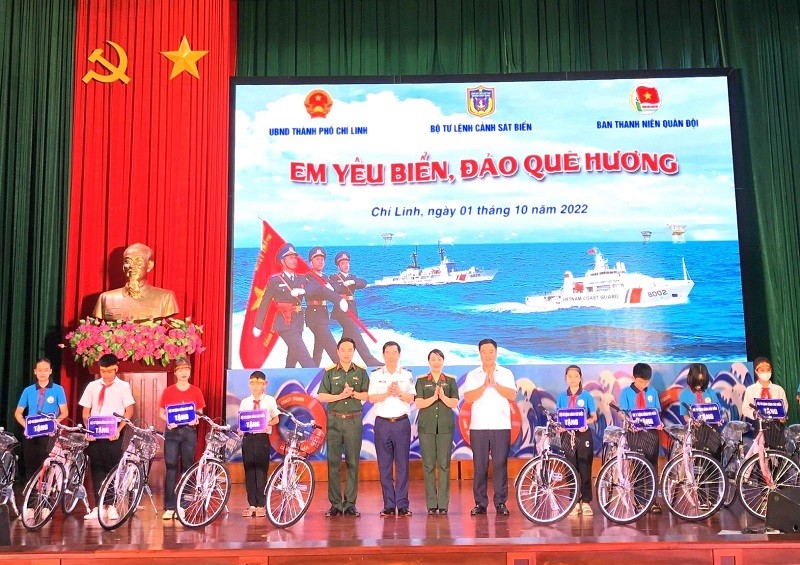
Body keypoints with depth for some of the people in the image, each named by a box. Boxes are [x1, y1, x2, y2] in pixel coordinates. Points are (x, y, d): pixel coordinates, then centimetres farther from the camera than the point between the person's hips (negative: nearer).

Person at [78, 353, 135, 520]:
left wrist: (119, 429, -12)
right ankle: (98, 506, 8)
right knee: (96, 469, 3)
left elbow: (129, 411, 0)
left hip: (113, 435, -2)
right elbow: (85, 412, 10)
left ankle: (111, 506, 7)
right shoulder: (92, 386, 9)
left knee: (113, 469, -1)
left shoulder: (123, 386, 2)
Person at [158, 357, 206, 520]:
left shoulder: (196, 391, 5)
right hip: (172, 431, -1)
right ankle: (169, 507, 0)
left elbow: (200, 412, 9)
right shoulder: (168, 391, 3)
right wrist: (168, 420, -14)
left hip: (189, 431, 1)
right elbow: (161, 412, 5)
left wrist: (196, 419, -12)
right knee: (171, 469, -3)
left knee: (187, 469, 4)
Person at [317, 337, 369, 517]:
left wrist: (353, 393, -16)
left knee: (353, 463, 1)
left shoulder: (361, 372, 8)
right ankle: (335, 504, 4)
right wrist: (340, 396, -12)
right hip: (334, 420, 0)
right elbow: (321, 396, 0)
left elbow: (367, 395, 1)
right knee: (333, 462, -1)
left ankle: (350, 503, 6)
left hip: (354, 421, 0)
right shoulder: (330, 373, 8)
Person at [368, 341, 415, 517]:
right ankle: (388, 505, 6)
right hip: (382, 422, 0)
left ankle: (402, 505, 3)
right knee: (384, 465, 1)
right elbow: (372, 398, -1)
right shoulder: (375, 375, 8)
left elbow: (411, 398, 2)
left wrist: (399, 392, -15)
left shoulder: (407, 375, 9)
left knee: (402, 464, -1)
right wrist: (388, 393, -15)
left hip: (402, 422, 0)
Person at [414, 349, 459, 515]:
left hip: (445, 426, 0)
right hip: (426, 426, 0)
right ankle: (431, 504, 3)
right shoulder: (421, 381, 8)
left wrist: (443, 396, -17)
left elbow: (454, 403, 1)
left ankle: (443, 504, 2)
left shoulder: (450, 380, 9)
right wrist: (434, 397, -17)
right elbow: (419, 404, -2)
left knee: (444, 464, -2)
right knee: (428, 465, -2)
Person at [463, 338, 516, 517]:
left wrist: (495, 383, -11)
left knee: (500, 464, -2)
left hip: (501, 426, 0)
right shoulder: (472, 375, 10)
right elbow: (468, 398, -3)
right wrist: (485, 385, -12)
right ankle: (480, 503, 8)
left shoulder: (506, 373, 10)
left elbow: (512, 395, -4)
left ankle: (501, 502, 7)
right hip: (478, 427, 1)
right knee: (480, 465, 1)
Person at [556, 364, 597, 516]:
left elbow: (594, 417, 3)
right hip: (568, 435, 2)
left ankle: (586, 502, 5)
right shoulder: (562, 397, 7)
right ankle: (575, 502, 11)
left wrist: (586, 422, -17)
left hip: (583, 434, -2)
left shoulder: (587, 396, 2)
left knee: (585, 469, -3)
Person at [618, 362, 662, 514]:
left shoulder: (652, 392, 8)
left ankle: (653, 500, 8)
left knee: (652, 465, 4)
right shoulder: (626, 393, 0)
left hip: (651, 432, 2)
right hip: (635, 432, -2)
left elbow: (657, 411, 11)